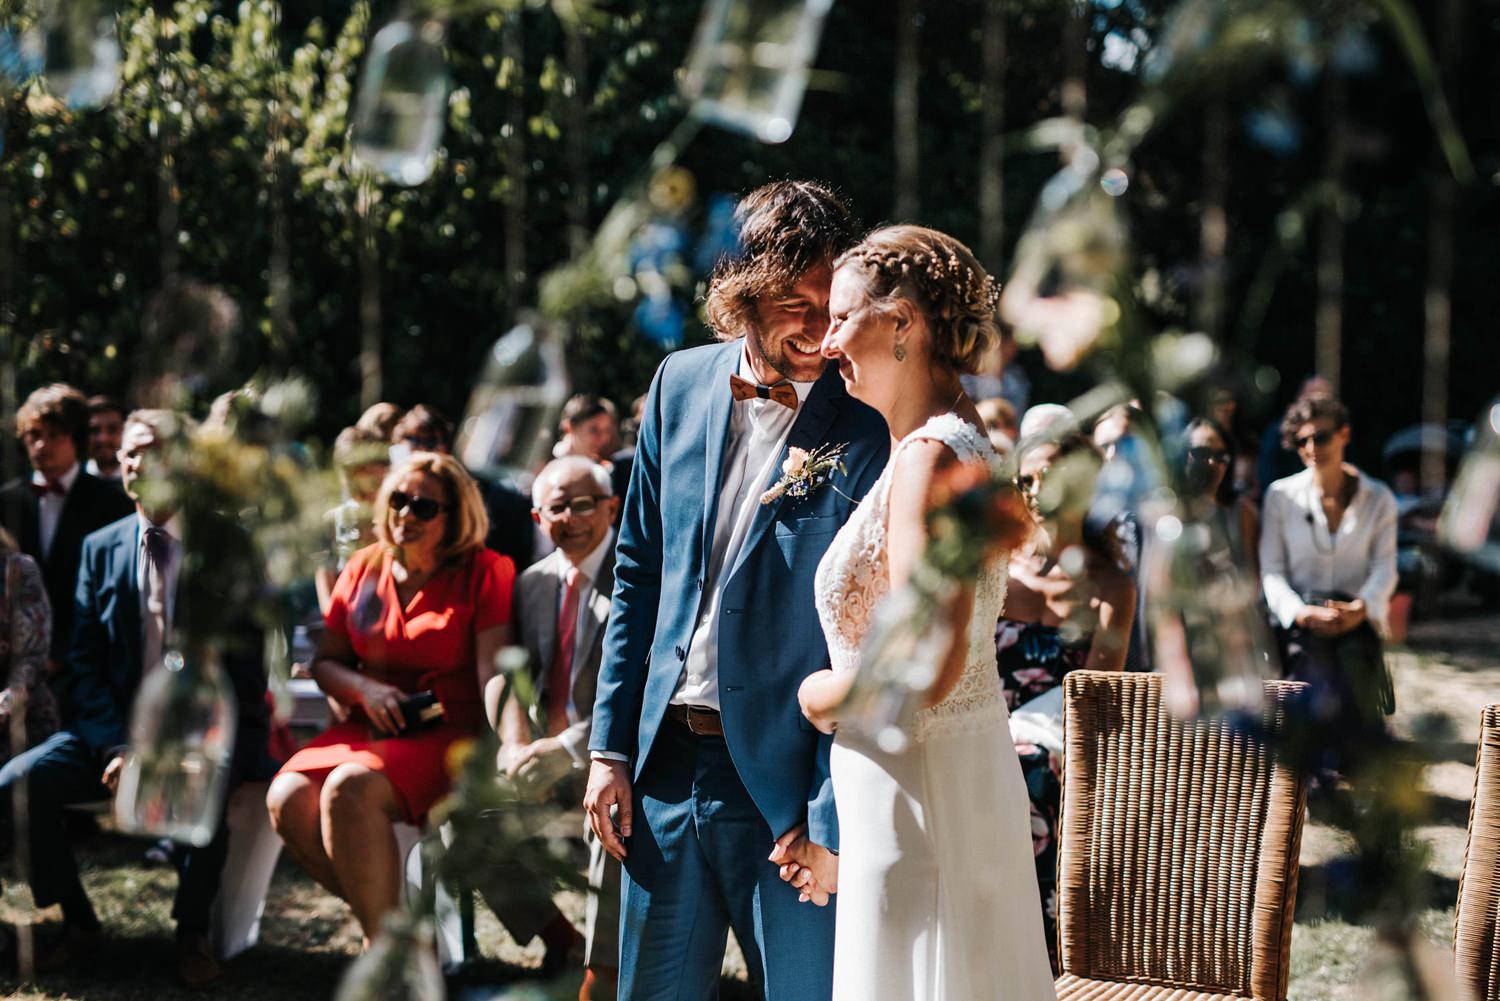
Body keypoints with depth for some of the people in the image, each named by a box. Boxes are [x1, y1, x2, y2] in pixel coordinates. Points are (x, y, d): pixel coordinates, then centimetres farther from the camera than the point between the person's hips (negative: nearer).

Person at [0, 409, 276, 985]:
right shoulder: (101, 549, 8)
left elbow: (247, 668, -6)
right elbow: (85, 662, 6)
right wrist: (114, 747, -10)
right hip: (117, 726, 4)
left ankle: (193, 933, -16)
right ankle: (77, 922, 0)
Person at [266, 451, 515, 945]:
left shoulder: (483, 573, -2)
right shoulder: (364, 567, 12)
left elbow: (494, 672, -13)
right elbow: (324, 662, 16)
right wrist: (365, 689, -6)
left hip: (448, 733, -5)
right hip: (369, 728, 5)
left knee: (350, 790, -32)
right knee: (288, 798, -22)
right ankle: (389, 920, -6)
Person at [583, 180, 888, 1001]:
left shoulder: (872, 429, -10)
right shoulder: (680, 385, 5)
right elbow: (639, 573, 12)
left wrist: (833, 817, -12)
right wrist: (610, 747, 8)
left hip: (788, 782, -4)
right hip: (666, 770, 5)